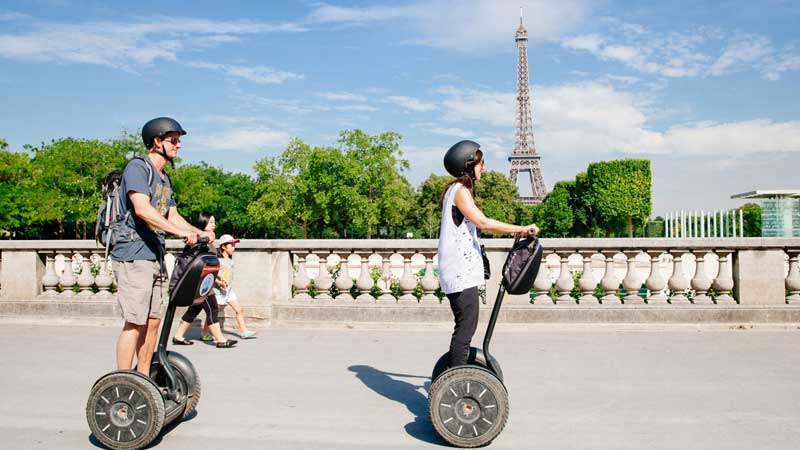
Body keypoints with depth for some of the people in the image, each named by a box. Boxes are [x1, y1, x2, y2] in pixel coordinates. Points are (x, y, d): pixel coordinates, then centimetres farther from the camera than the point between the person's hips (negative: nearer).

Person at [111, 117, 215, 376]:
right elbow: (142, 209, -22)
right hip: (133, 256, -9)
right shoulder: (138, 167, -8)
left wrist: (199, 233, 2)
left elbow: (172, 216, 18)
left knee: (152, 322, 10)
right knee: (135, 323, -9)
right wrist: (180, 231, -27)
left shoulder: (164, 179, 21)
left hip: (154, 256, 9)